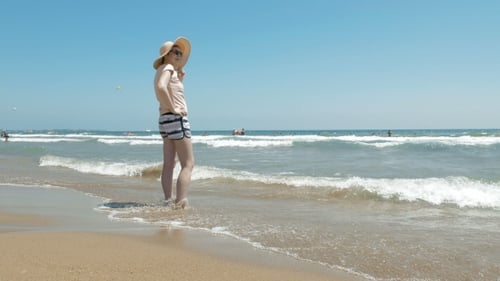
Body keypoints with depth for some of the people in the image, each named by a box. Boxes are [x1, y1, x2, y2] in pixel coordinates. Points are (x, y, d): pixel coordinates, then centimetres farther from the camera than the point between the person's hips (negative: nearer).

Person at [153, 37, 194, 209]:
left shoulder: (163, 71, 20)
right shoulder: (167, 67, -8)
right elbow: (161, 87, -28)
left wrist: (180, 72, 20)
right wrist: (173, 108, -21)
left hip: (165, 120, 10)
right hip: (176, 119, -10)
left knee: (169, 164, 8)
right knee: (188, 164, -11)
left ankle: (168, 201, 9)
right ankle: (180, 203, -20)